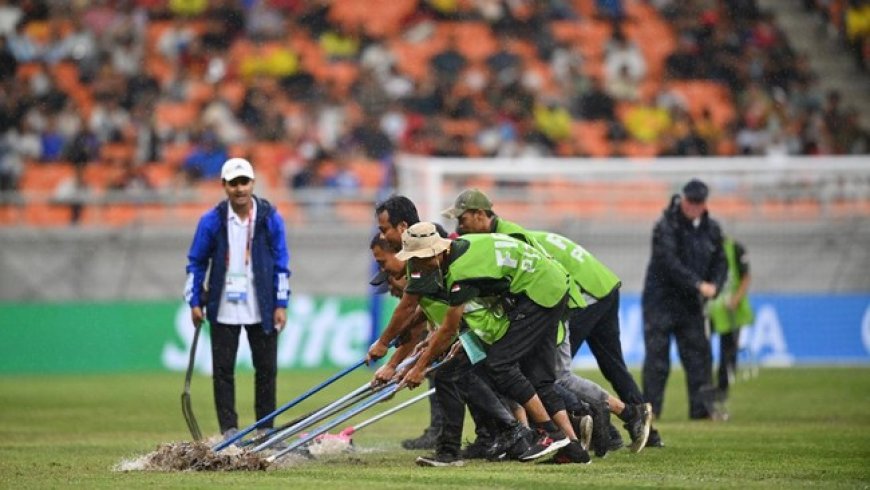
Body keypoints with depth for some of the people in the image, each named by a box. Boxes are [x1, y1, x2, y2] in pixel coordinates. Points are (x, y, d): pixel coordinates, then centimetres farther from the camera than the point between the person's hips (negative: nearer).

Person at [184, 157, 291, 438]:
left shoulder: (270, 218, -1)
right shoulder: (212, 221, -2)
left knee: (266, 368, 5)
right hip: (224, 308, 0)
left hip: (262, 309, 0)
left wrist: (281, 305, -1)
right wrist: (195, 302, 1)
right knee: (223, 369, 0)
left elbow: (281, 264, 3)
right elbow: (196, 262, 6)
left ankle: (265, 430, 14)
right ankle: (228, 430, 5)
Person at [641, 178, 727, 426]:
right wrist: (699, 284, -27)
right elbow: (670, 263, -22)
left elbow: (720, 262, 11)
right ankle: (650, 409, -4)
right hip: (661, 300, -5)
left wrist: (714, 286, -9)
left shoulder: (711, 229, 7)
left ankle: (701, 408, 5)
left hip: (691, 303, 5)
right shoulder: (666, 226, -13)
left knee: (698, 355, 2)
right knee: (657, 356, -6)